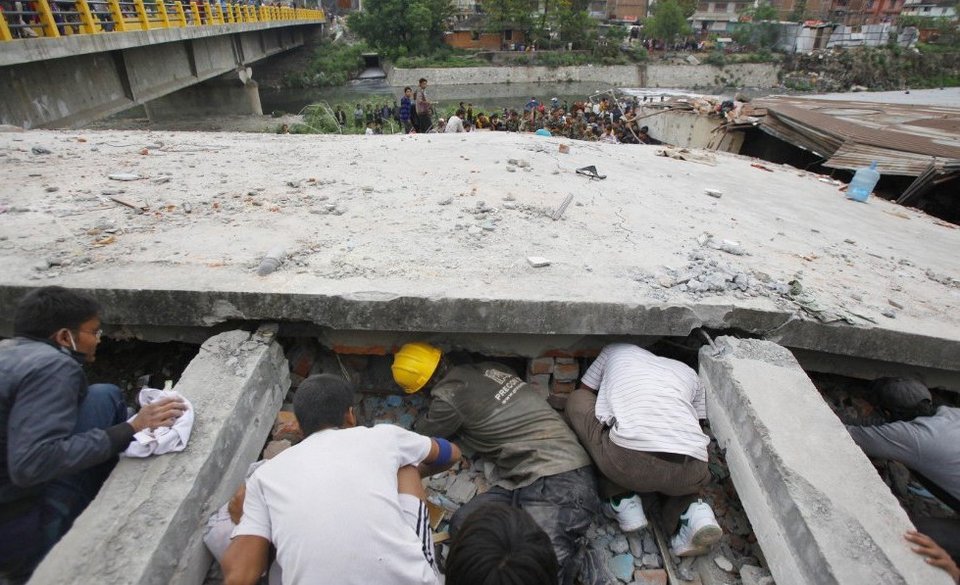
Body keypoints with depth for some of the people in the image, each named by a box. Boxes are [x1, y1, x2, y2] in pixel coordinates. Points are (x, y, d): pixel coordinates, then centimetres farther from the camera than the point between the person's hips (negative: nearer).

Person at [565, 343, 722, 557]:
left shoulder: (616, 350, 28)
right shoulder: (689, 372, 31)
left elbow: (584, 392, 37)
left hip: (628, 461, -4)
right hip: (690, 472, 5)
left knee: (576, 399, 22)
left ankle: (623, 499, 15)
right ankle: (689, 510, 11)